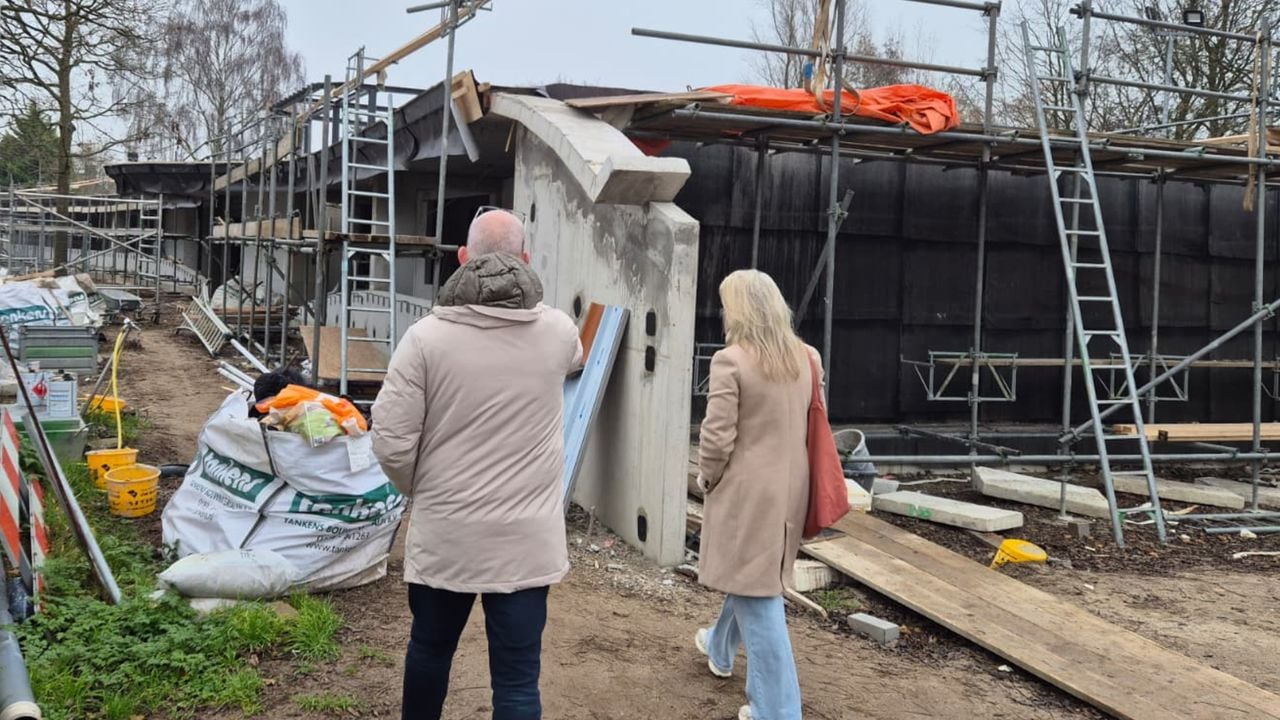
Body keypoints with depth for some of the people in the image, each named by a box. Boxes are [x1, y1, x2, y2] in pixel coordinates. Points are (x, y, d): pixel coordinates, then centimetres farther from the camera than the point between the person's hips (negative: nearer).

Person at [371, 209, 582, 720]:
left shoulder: (427, 337, -11)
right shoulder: (558, 331, -3)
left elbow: (391, 443, -11)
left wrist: (420, 489, 10)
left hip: (443, 534, 0)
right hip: (526, 538, 0)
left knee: (430, 648, 23)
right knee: (517, 678, 6)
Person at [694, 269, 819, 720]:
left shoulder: (731, 360, -17)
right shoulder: (805, 359, 4)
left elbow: (717, 437, -17)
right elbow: (813, 425, 12)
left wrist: (706, 478, 1)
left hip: (747, 490, -7)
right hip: (789, 488, 7)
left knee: (757, 596, 0)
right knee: (753, 575, 26)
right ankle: (720, 649, 50)